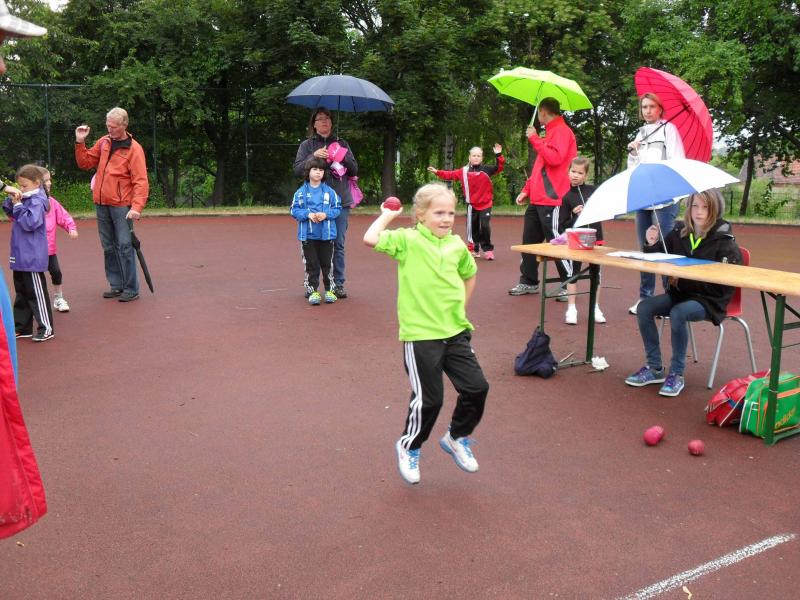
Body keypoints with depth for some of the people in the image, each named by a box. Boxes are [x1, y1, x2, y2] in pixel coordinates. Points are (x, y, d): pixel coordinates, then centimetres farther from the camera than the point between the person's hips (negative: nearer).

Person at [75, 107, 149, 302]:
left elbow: (141, 181, -15)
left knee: (124, 246, -6)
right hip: (101, 204, 6)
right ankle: (116, 285, 20)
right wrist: (80, 142, 5)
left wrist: (137, 207, -26)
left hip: (121, 206, -6)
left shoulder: (133, 149, -8)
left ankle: (131, 289, 1)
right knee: (109, 247, 11)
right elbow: (85, 163, 18)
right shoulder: (103, 142, 10)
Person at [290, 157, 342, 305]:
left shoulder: (330, 191, 0)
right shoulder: (301, 192, 0)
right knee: (311, 265, 7)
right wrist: (308, 214, -14)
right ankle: (312, 291, 15)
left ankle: (329, 290, 19)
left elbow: (337, 209, 3)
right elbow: (294, 210, 1)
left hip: (326, 234, 0)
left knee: (327, 264, 8)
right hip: (308, 235, 0)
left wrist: (326, 214, -14)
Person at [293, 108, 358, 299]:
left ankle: (338, 284, 10)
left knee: (338, 244, 3)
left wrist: (343, 157, -6)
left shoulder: (341, 144, 15)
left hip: (340, 201, 2)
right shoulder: (307, 145, 9)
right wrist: (314, 156, -14)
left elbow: (354, 170, 11)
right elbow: (297, 170, -1)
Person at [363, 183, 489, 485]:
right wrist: (387, 215, -10)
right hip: (420, 335, -5)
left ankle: (457, 438, 32)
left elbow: (469, 275, 25)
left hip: (456, 331, 6)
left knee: (477, 387, 5)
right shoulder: (407, 240, -9)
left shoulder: (457, 244, 7)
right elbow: (370, 239, -25)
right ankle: (409, 448, 30)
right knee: (428, 398, 2)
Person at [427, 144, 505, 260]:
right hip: (472, 205, 3)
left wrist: (498, 155, -30)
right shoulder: (464, 171, 4)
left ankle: (487, 249, 4)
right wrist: (437, 172, 2)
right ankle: (474, 249, 22)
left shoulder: (487, 169, -5)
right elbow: (450, 175, 7)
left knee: (485, 227, -10)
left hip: (486, 205, -3)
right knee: (472, 228, 9)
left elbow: (499, 167, -17)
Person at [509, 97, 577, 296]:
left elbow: (555, 158, -23)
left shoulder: (561, 131, -8)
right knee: (529, 240, 11)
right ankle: (528, 282, 19)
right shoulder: (550, 132, 22)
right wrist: (527, 190, 18)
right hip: (537, 200, 10)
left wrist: (535, 139, -14)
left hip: (551, 200, -10)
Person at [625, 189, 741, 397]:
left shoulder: (724, 241, -11)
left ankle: (676, 374, -17)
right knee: (644, 308, -15)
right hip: (679, 293, 6)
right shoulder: (679, 232, 2)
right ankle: (654, 368, -4)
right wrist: (652, 245, -10)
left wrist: (683, 280, -21)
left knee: (678, 313, -33)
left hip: (710, 299, -6)